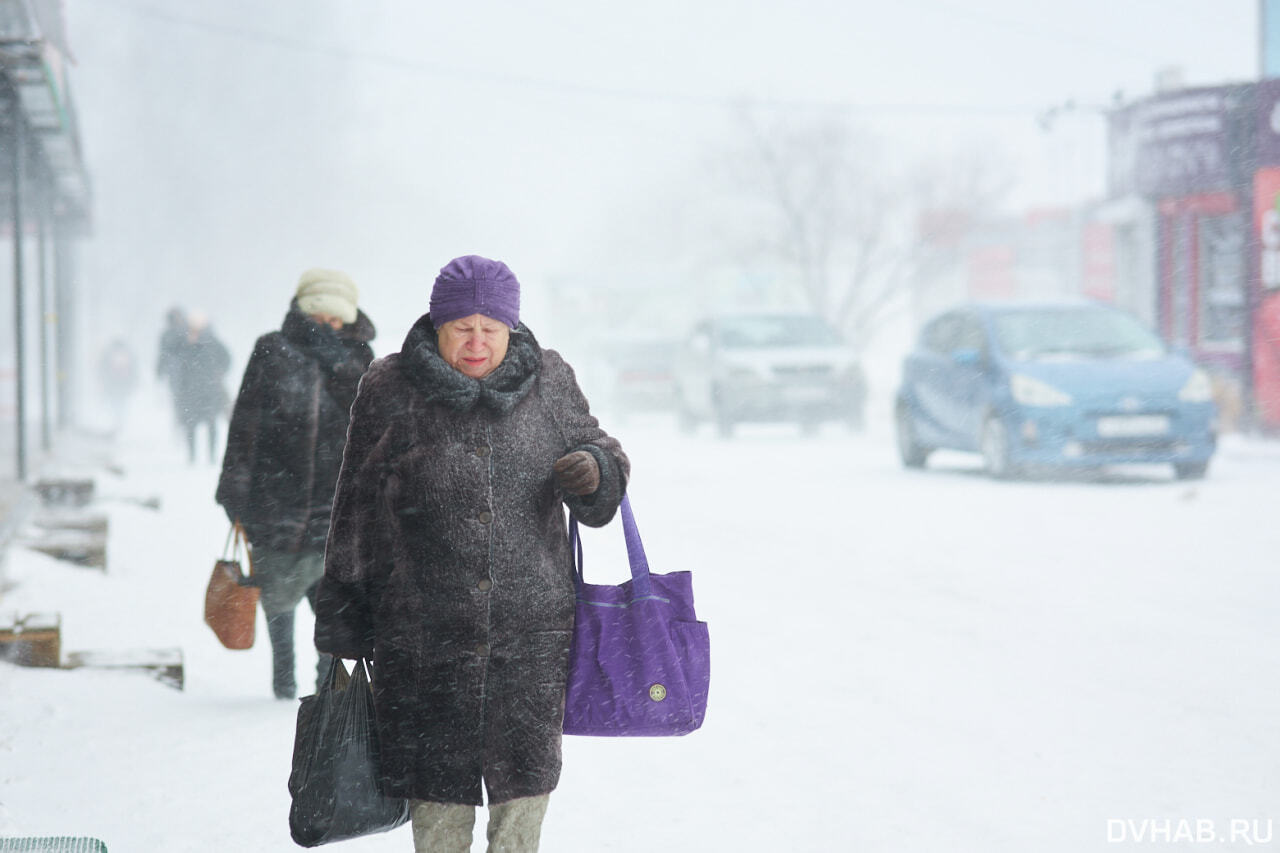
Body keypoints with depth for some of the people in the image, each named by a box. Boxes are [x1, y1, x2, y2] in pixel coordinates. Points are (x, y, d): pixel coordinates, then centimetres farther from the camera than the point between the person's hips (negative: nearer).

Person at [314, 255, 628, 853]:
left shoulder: (548, 383, 5)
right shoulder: (390, 392, 0)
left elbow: (598, 450, 15)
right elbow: (356, 511, 4)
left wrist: (597, 472, -12)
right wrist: (343, 622, 4)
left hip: (531, 633, 1)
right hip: (423, 637, -1)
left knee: (523, 780, 6)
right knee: (439, 785, 3)